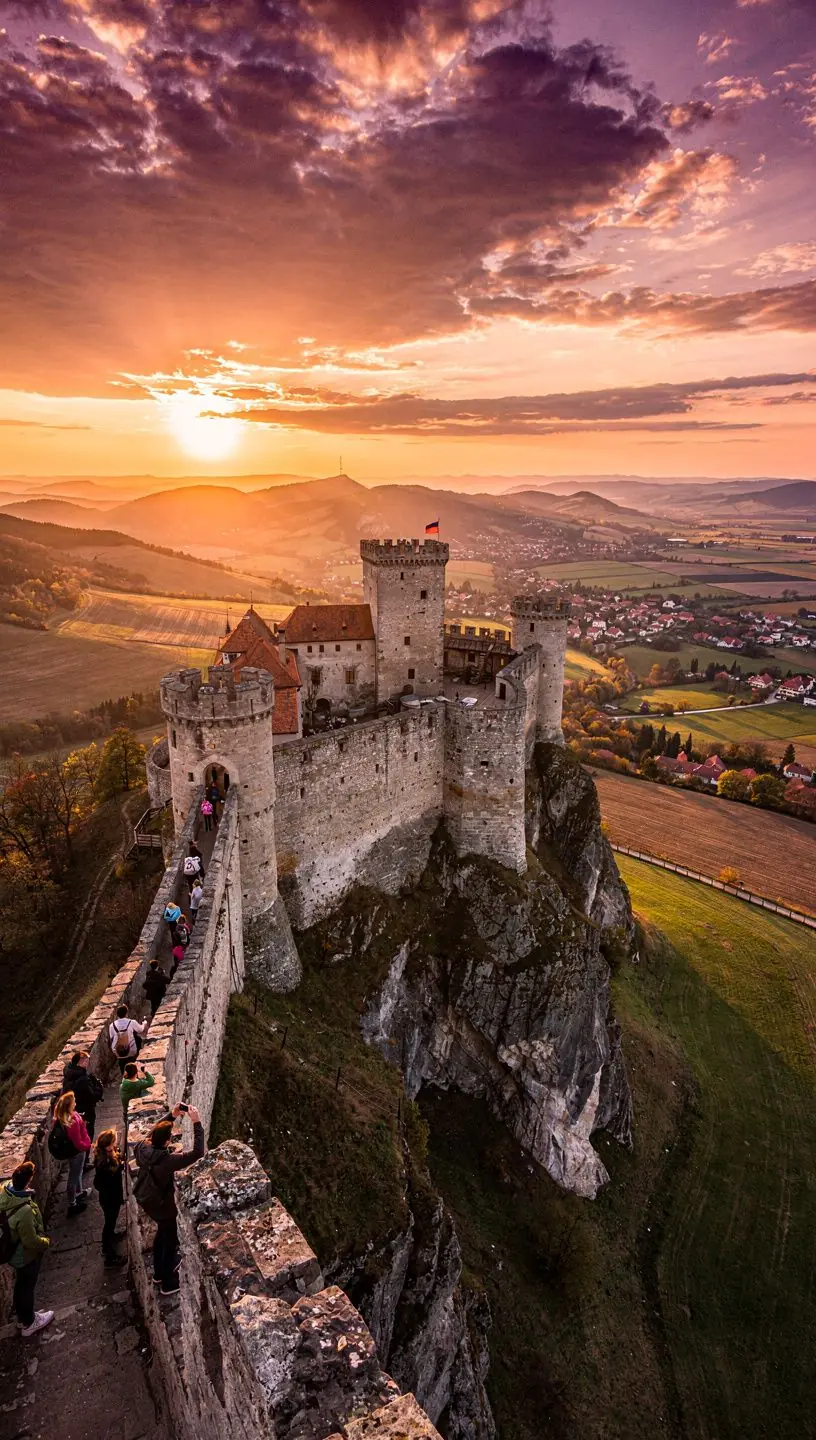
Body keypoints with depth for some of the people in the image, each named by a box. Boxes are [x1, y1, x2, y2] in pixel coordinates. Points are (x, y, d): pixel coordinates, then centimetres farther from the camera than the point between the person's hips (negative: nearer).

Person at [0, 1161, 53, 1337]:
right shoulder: (24, 1211, -43)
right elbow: (31, 1242, -28)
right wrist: (46, 1242, -12)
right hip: (26, 1255, -7)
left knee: (21, 1285, 29)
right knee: (26, 1287, 19)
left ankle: (23, 1315, 52)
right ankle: (28, 1323, 43)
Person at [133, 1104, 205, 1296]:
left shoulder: (142, 1148, -20)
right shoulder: (167, 1160, -39)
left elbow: (156, 1132, 2)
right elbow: (198, 1152, -41)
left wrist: (171, 1116, -7)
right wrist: (197, 1123, -40)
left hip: (145, 1199, 7)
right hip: (161, 1204, -7)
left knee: (162, 1231, 31)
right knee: (171, 1239, 18)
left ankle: (159, 1271, 50)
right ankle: (167, 1283, 36)